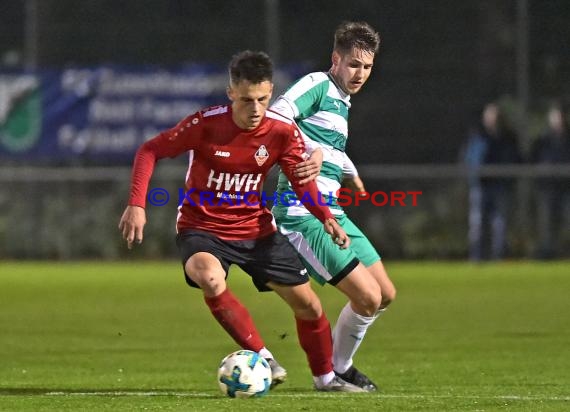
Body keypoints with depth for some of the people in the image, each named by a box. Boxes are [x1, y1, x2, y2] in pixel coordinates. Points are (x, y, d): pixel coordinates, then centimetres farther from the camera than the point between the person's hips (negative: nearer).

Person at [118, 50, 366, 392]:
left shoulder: (283, 132, -12)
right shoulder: (206, 124, -21)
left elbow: (303, 180, -2)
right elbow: (150, 151, -12)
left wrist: (326, 218, -20)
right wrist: (137, 204, -23)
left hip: (256, 229, 4)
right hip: (202, 228, -4)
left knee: (308, 304, 4)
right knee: (210, 279, -37)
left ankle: (325, 377, 31)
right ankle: (261, 356, -22)